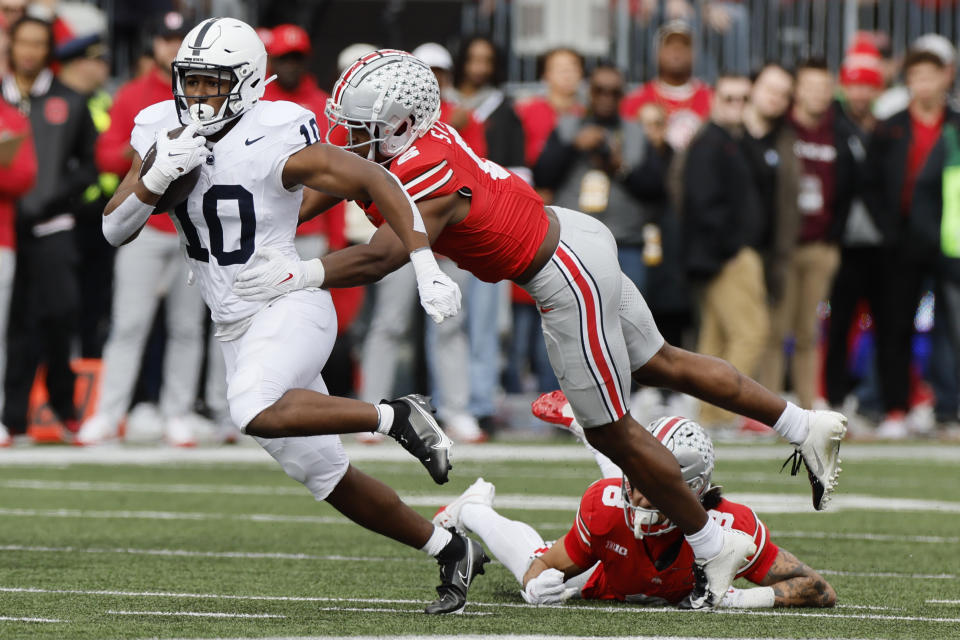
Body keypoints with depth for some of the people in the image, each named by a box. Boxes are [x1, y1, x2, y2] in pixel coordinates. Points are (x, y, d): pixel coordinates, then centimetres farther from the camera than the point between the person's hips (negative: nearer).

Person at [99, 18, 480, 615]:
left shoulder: (273, 143, -17)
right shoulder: (163, 132, 2)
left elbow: (378, 183, -15)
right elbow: (114, 230, 1)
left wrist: (428, 272, -22)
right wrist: (156, 177, -18)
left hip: (290, 310, -7)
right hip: (237, 328, 7)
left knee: (256, 413, -36)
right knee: (328, 478, 9)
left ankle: (396, 416, -18)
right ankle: (451, 549, 24)